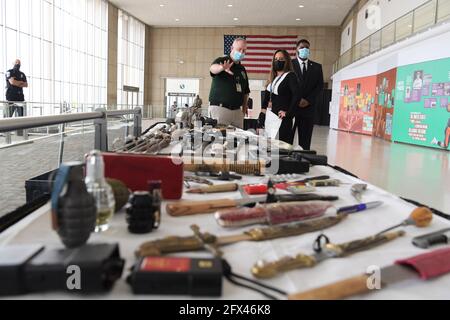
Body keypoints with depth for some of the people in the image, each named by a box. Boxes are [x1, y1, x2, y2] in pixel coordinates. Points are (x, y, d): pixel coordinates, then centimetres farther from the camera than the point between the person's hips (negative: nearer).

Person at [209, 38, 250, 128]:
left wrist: (244, 108, 11)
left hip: (237, 110, 6)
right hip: (220, 107, -6)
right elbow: (213, 68, -25)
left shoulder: (242, 69, 18)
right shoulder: (221, 61, 0)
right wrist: (222, 68, -47)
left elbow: (246, 91, 23)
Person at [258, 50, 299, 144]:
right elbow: (267, 93, 24)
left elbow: (296, 95, -18)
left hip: (282, 118, -7)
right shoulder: (274, 77, 17)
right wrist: (264, 108, 11)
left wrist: (288, 113, -16)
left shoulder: (290, 76, -7)